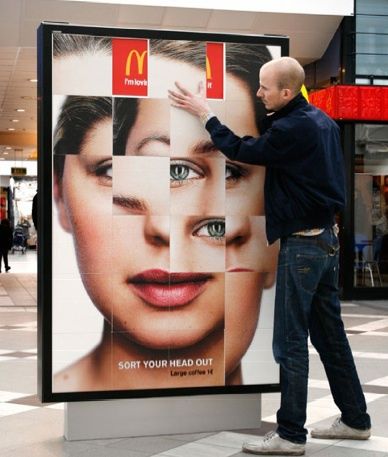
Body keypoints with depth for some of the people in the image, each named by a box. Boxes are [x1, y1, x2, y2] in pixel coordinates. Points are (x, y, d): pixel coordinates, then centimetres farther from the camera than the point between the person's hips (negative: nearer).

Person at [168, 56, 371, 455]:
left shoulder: (292, 129, -19)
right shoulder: (320, 120, 10)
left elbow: (242, 151, -10)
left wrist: (203, 113, 0)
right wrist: (272, 119, 8)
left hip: (302, 244, -10)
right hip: (325, 238, 10)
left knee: (290, 342, -4)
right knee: (329, 334, 15)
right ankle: (355, 420, 22)